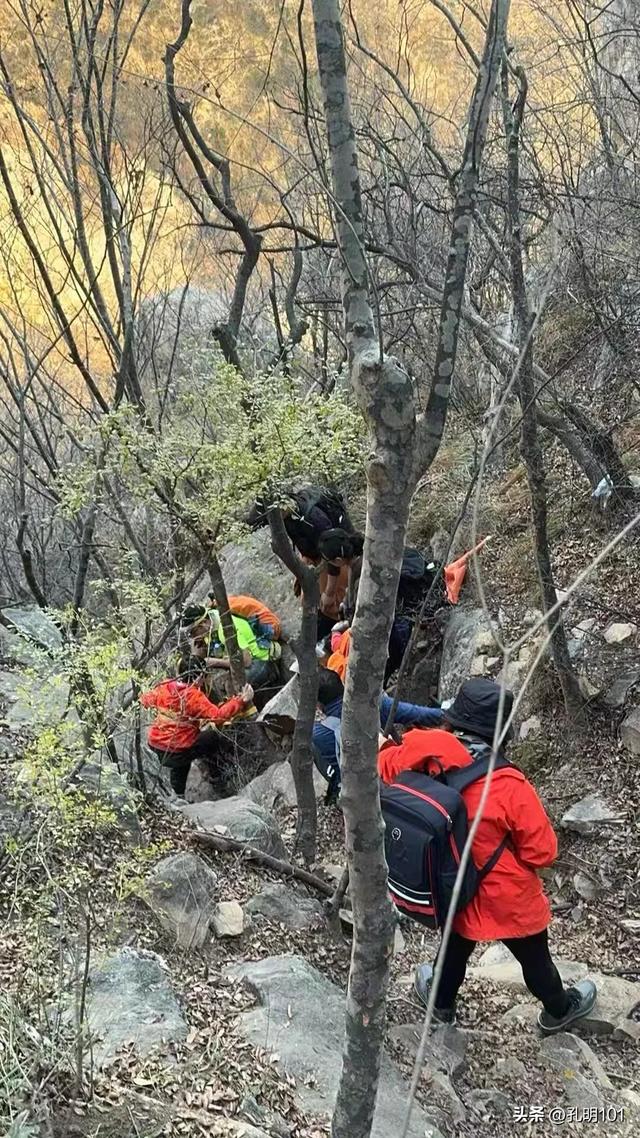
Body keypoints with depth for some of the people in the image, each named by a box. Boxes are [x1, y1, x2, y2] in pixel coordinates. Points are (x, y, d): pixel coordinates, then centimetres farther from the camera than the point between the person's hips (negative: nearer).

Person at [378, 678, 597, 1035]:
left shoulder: (422, 757, -23)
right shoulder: (508, 787, -35)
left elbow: (383, 766, -1)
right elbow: (542, 852, -23)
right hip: (509, 902, -3)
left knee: (457, 945, 34)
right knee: (535, 958, 26)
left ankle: (442, 1002, 59)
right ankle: (559, 1010, 54)